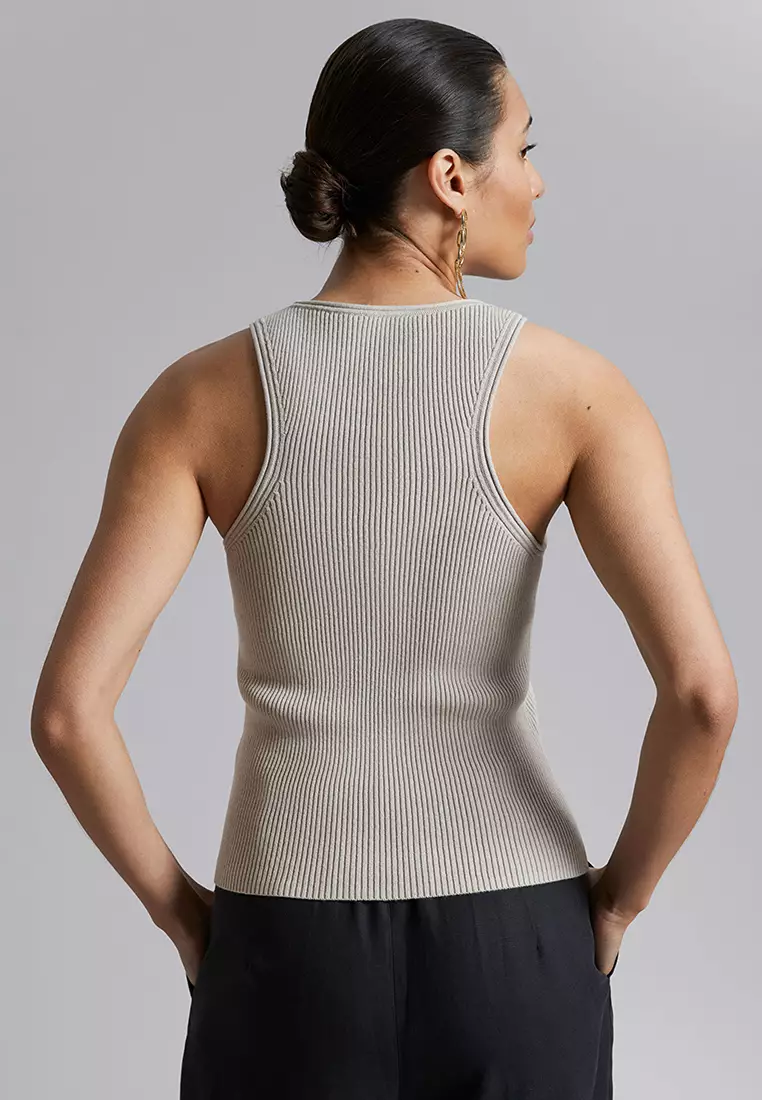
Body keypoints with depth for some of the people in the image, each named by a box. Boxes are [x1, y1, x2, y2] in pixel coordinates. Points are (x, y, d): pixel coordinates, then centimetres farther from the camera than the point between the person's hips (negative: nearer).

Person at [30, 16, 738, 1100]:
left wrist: (177, 907, 3)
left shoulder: (201, 394, -7)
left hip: (299, 957, 0)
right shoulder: (574, 386, -9)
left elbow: (68, 709, -13)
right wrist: (619, 894, 0)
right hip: (511, 952, 0)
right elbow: (703, 690, -18)